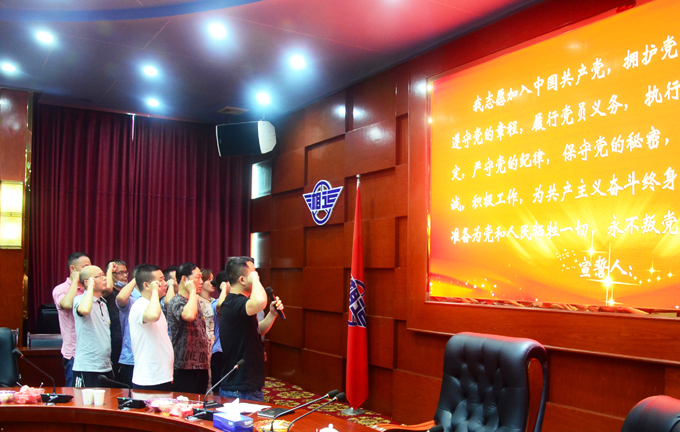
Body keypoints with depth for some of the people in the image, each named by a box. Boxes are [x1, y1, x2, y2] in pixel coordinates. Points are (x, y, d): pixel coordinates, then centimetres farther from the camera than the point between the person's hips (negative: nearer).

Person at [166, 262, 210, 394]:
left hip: (201, 365, 8)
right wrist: (192, 291, -20)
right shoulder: (176, 302, -11)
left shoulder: (194, 301, 16)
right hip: (186, 367, -8)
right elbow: (189, 316, -35)